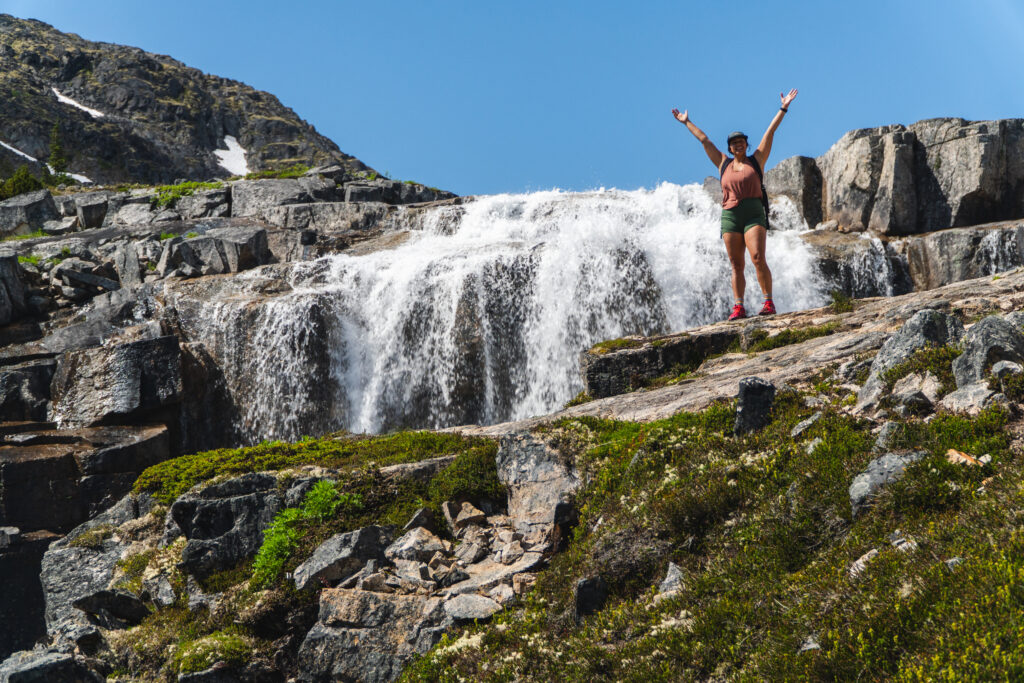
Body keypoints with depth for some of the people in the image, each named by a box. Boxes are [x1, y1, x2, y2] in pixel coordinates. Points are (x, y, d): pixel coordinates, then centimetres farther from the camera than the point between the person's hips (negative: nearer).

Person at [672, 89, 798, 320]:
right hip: (730, 216, 3)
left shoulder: (756, 160, 10)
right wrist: (686, 122, 28)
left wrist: (783, 108, 7)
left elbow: (770, 132, 8)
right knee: (736, 265, 0)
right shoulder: (724, 164, 16)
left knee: (758, 259, -17)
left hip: (754, 215, -3)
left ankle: (769, 302, -14)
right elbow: (704, 140, 21)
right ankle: (738, 307, -3)